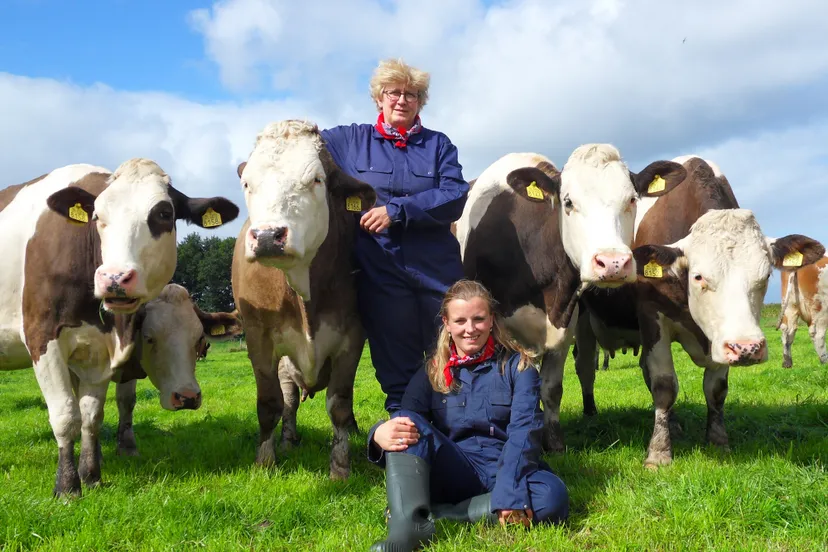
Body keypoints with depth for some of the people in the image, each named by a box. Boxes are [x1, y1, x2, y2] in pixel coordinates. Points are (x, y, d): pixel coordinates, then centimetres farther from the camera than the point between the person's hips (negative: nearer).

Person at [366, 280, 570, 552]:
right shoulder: (431, 372, 9)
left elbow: (523, 432, -11)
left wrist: (509, 494, -27)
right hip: (452, 472, 2)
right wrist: (380, 433, -31)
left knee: (553, 495, -34)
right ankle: (409, 523, -43)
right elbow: (404, 421, -5)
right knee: (407, 421, -22)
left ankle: (437, 514, -31)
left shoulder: (518, 366, 3)